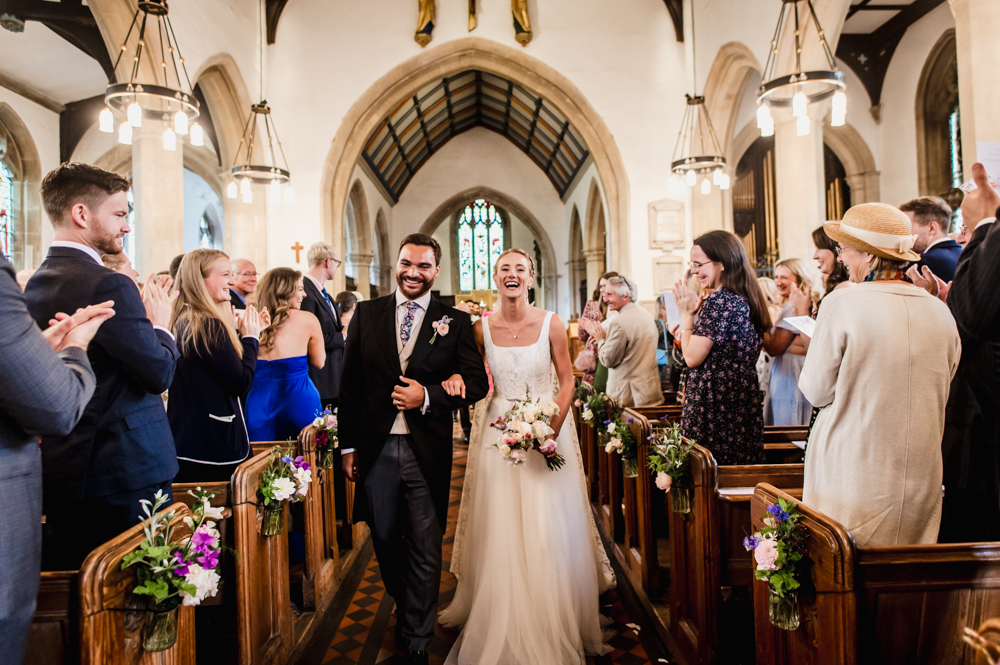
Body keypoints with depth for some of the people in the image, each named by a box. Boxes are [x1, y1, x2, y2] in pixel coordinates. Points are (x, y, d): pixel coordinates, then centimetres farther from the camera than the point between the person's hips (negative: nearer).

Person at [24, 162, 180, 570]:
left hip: (59, 474, 9)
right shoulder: (107, 285, -18)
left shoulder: (35, 284, 9)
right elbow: (159, 373, -16)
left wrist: (144, 318, 7)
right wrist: (160, 324, 0)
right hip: (126, 474, -9)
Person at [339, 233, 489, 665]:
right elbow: (350, 383, 5)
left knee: (425, 550, 6)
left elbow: (476, 383, -3)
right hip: (376, 448, 2)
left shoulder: (455, 322, 0)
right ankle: (405, 609, 45)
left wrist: (427, 397, -18)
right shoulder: (366, 314, 4)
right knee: (385, 541, 18)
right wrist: (348, 444, 3)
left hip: (428, 452, -2)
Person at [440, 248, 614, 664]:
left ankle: (555, 625, 24)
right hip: (498, 432, 1)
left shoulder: (550, 324, -5)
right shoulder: (481, 328, -1)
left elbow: (567, 379, -2)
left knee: (549, 531, 4)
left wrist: (553, 425, -13)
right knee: (499, 531, 7)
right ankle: (502, 622, 25)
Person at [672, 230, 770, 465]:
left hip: (713, 404, -9)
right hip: (744, 400, 9)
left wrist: (687, 313, -6)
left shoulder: (718, 301, -16)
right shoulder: (747, 300, 11)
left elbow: (693, 357, -16)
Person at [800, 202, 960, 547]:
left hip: (852, 478, -5)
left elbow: (816, 390, -7)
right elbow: (938, 395, 13)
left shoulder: (842, 304, -14)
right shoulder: (940, 312, 3)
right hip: (921, 482, 5)